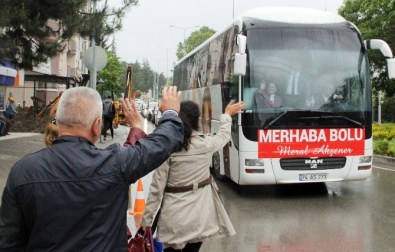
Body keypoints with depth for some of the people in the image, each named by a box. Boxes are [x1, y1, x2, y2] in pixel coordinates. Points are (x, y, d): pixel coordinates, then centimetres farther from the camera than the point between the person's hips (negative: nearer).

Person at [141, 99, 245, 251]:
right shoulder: (206, 143, -8)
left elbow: (157, 187, -10)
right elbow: (224, 135, 17)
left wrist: (146, 221, -1)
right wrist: (227, 115, 35)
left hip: (175, 212, -1)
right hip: (200, 212, 2)